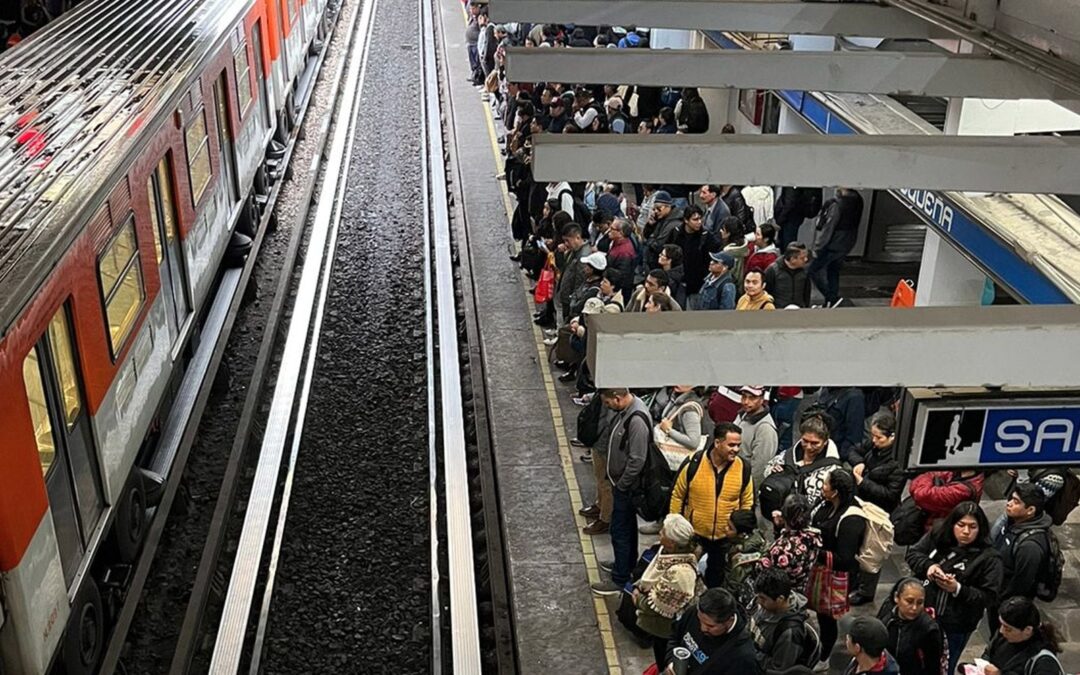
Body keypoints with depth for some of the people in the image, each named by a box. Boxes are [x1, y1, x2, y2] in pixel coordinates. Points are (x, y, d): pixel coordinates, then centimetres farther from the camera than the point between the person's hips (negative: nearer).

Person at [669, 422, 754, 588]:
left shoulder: (743, 469, -10)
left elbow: (747, 503, 3)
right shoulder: (694, 463, -16)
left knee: (716, 580, 18)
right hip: (693, 534, -1)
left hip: (726, 538, 1)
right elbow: (678, 495, -4)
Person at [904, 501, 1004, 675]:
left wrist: (957, 589, -28)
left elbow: (989, 597, -14)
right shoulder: (937, 535, -4)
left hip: (954, 627, -3)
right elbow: (912, 553, 2)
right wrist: (928, 565, -19)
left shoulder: (989, 558, -16)